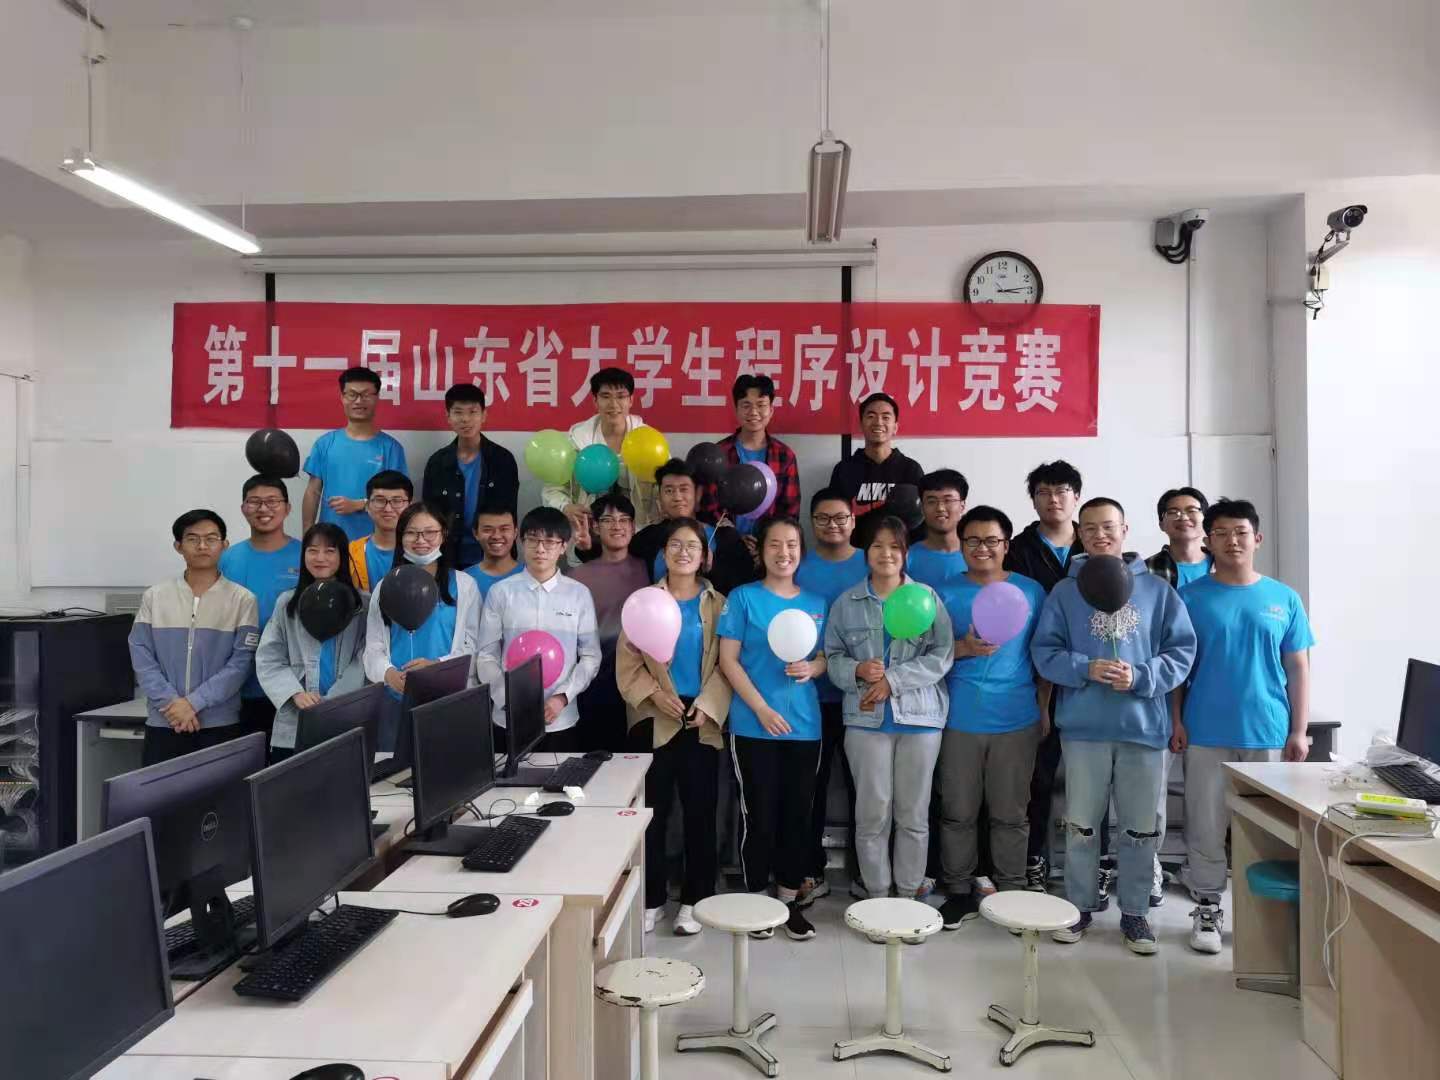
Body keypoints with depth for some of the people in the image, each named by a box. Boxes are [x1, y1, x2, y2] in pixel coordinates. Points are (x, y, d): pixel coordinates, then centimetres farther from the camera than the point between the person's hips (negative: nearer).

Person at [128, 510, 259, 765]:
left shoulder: (242, 600, 0)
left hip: (220, 725, -2)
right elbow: (141, 655, 2)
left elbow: (241, 661, -6)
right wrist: (170, 702, -11)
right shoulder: (154, 596, 7)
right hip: (163, 723, 2)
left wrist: (194, 702, -14)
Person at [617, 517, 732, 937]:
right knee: (652, 811, 3)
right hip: (654, 720, 0)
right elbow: (627, 660, 1)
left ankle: (693, 900, 17)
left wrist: (707, 706, -13)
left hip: (702, 722, 0)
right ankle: (651, 899, 16)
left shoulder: (717, 604, 6)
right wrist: (653, 694, -13)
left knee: (700, 812, 4)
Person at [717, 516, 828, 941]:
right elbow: (728, 660, -6)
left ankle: (790, 899, 23)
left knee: (798, 814, 9)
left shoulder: (816, 604, 10)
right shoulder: (743, 597, -3)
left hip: (805, 726, 4)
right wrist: (762, 708, -15)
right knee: (759, 816, 2)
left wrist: (812, 668, -9)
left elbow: (827, 657, 15)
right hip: (754, 726, -4)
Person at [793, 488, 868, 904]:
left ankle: (862, 871, 23)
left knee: (861, 784, 10)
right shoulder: (798, 568, 3)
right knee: (811, 785, 7)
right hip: (811, 695, 0)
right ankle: (811, 872, 19)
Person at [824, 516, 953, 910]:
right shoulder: (847, 602, 7)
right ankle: (877, 896, 16)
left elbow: (942, 655, -4)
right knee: (872, 814, 2)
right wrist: (857, 671, -15)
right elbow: (832, 656, 6)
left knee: (914, 814, 7)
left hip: (920, 716, 0)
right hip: (866, 718, 0)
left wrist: (893, 680, -12)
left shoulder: (927, 597, 3)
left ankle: (909, 895, 21)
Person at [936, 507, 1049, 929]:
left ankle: (1012, 893, 22)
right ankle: (959, 892, 19)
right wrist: (963, 648, -16)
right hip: (959, 720, 0)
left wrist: (1045, 708, 6)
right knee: (958, 812, 6)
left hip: (1017, 720, 0)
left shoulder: (1030, 591, 4)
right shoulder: (946, 594, 2)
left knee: (1010, 814, 8)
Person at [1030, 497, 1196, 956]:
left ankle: (1135, 912, 25)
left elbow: (1182, 649, 1)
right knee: (1081, 825, 9)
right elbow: (1043, 650, -1)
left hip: (1144, 725, 0)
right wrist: (1085, 669, -17)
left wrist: (1140, 677, -14)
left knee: (1140, 828, 10)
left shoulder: (1157, 589, 4)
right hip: (1084, 726, 0)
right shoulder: (1065, 592, 3)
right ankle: (1080, 907, 24)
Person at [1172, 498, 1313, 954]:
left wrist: (1299, 731, 1)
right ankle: (1207, 908, 19)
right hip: (1206, 734, -1)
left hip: (1268, 733, 1)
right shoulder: (1189, 597, -1)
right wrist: (1176, 721, -3)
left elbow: (1298, 670, 5)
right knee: (1206, 827, 5)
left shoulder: (1284, 599, 3)